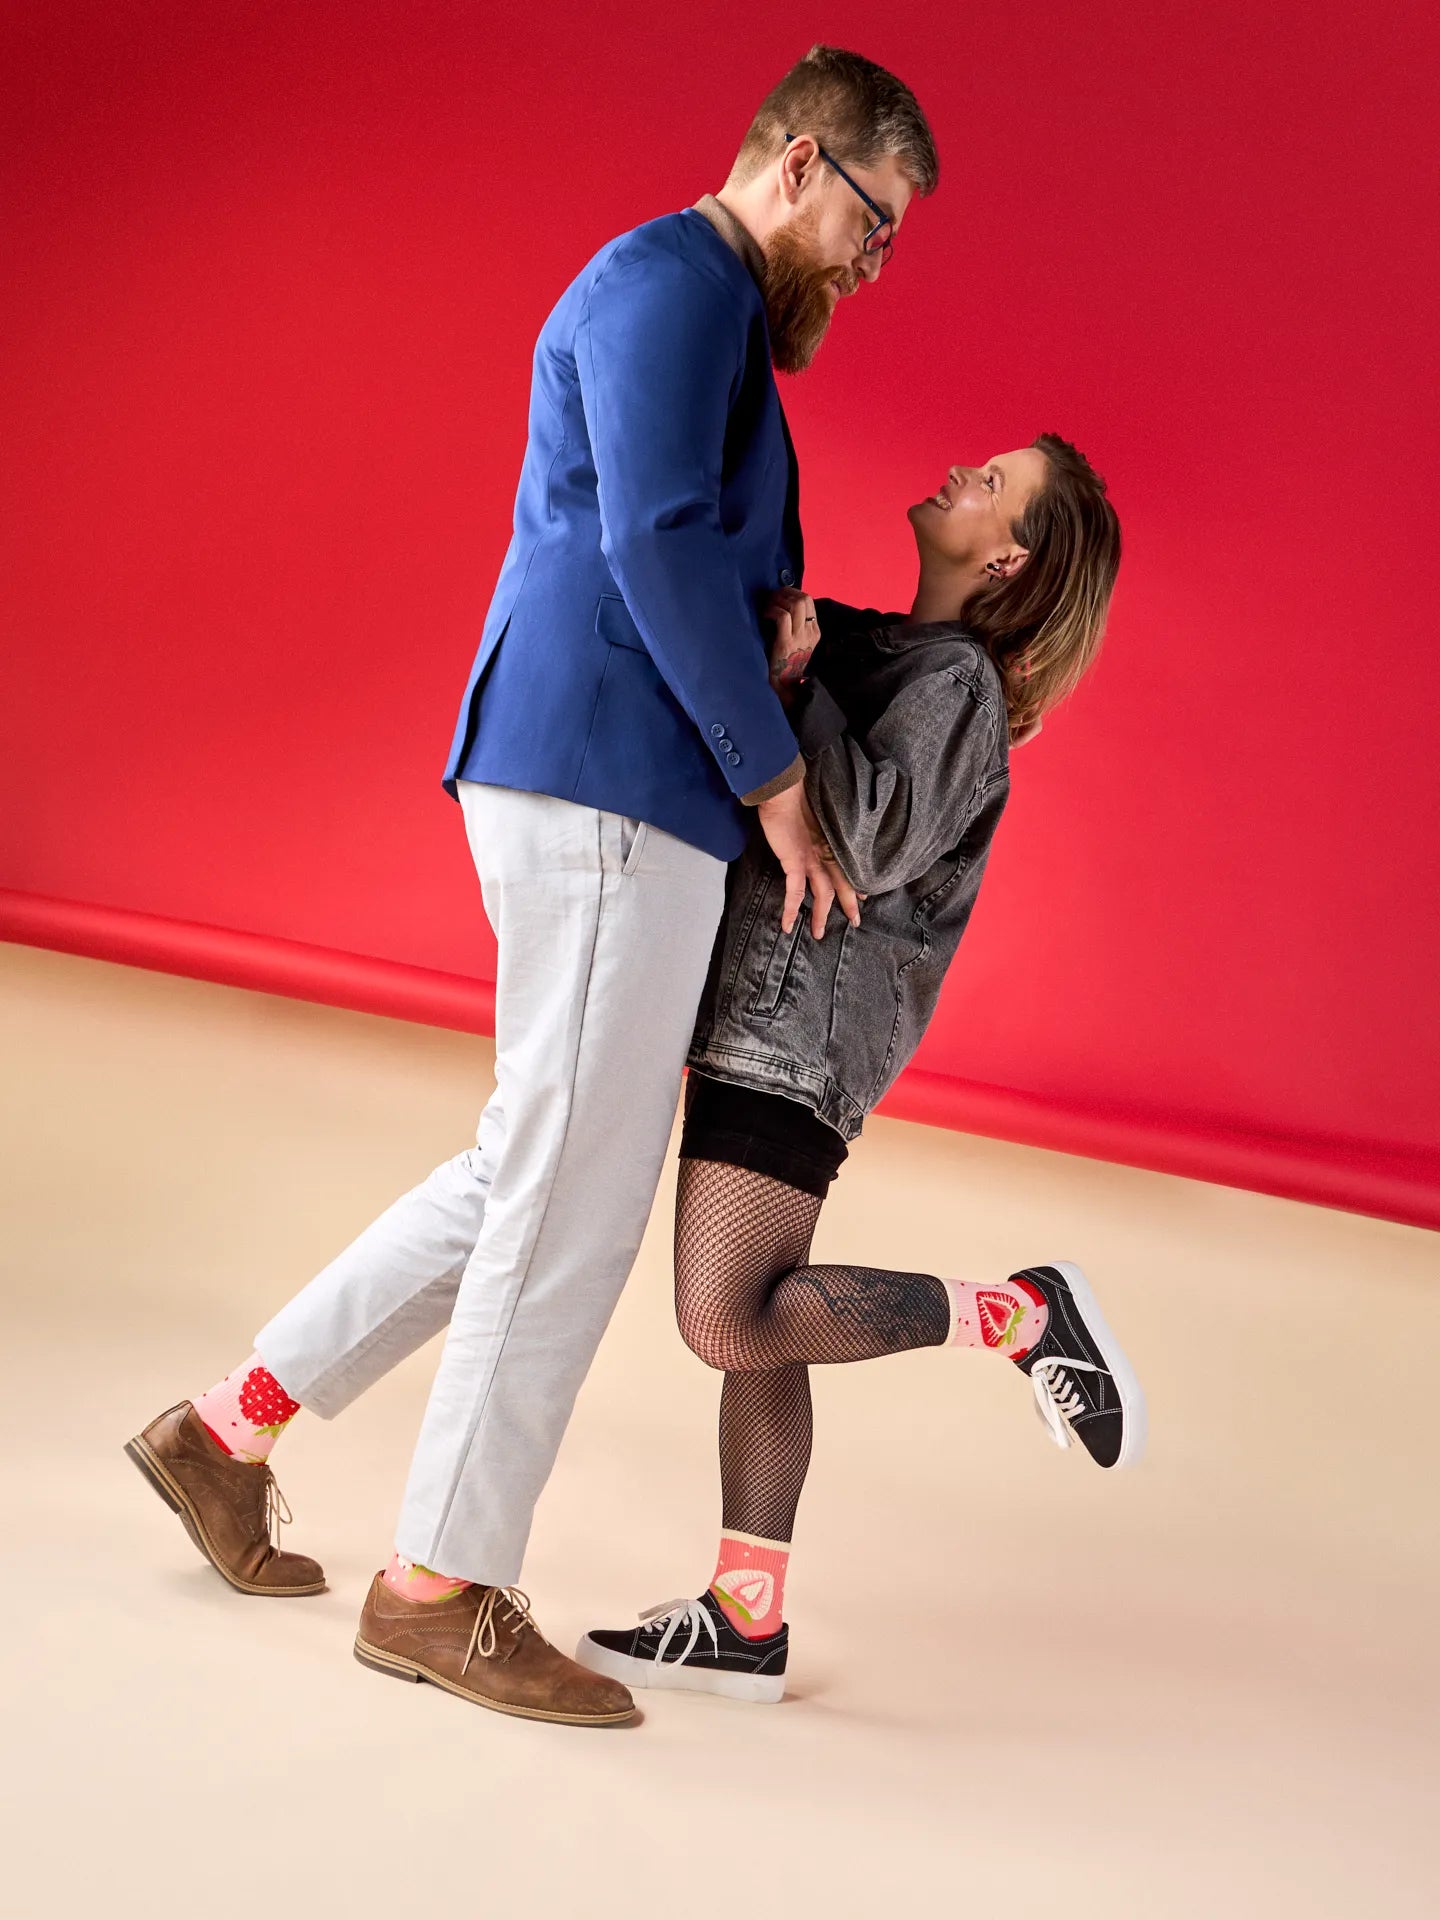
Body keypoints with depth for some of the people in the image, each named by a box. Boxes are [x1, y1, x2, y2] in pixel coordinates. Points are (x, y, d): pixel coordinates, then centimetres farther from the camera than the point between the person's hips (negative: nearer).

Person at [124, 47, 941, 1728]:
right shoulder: (673, 281, -9)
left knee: (531, 1178, 14)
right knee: (575, 1198, -4)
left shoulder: (707, 323, 25)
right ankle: (443, 1587, 6)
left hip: (611, 803, 11)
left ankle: (232, 1430, 20)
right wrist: (777, 782, -14)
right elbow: (660, 549, -20)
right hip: (614, 799, -11)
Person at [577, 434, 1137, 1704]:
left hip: (811, 1014, -9)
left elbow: (871, 842, -21)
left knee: (729, 1322, -15)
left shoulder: (957, 678, -10)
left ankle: (1023, 1314, -4)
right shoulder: (876, 648, 15)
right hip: (767, 1007, 9)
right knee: (751, 1320, 7)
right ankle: (747, 1625, 10)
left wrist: (793, 681, -17)